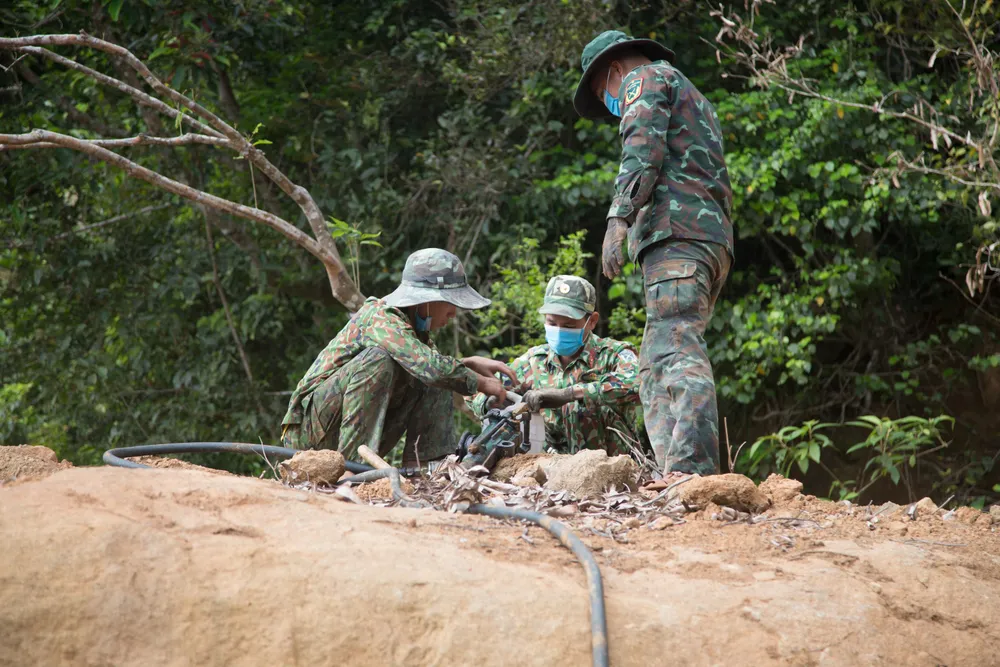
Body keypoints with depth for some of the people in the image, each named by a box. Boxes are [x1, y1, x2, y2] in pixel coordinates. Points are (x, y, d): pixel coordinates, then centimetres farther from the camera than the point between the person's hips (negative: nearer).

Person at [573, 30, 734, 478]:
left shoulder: (643, 79, 10)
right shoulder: (695, 100, 37)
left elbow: (642, 150, -10)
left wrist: (619, 216, -20)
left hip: (676, 233, -9)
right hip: (715, 239, 9)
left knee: (677, 354, -22)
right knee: (654, 367, 6)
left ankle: (691, 470, -35)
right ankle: (677, 473, -6)